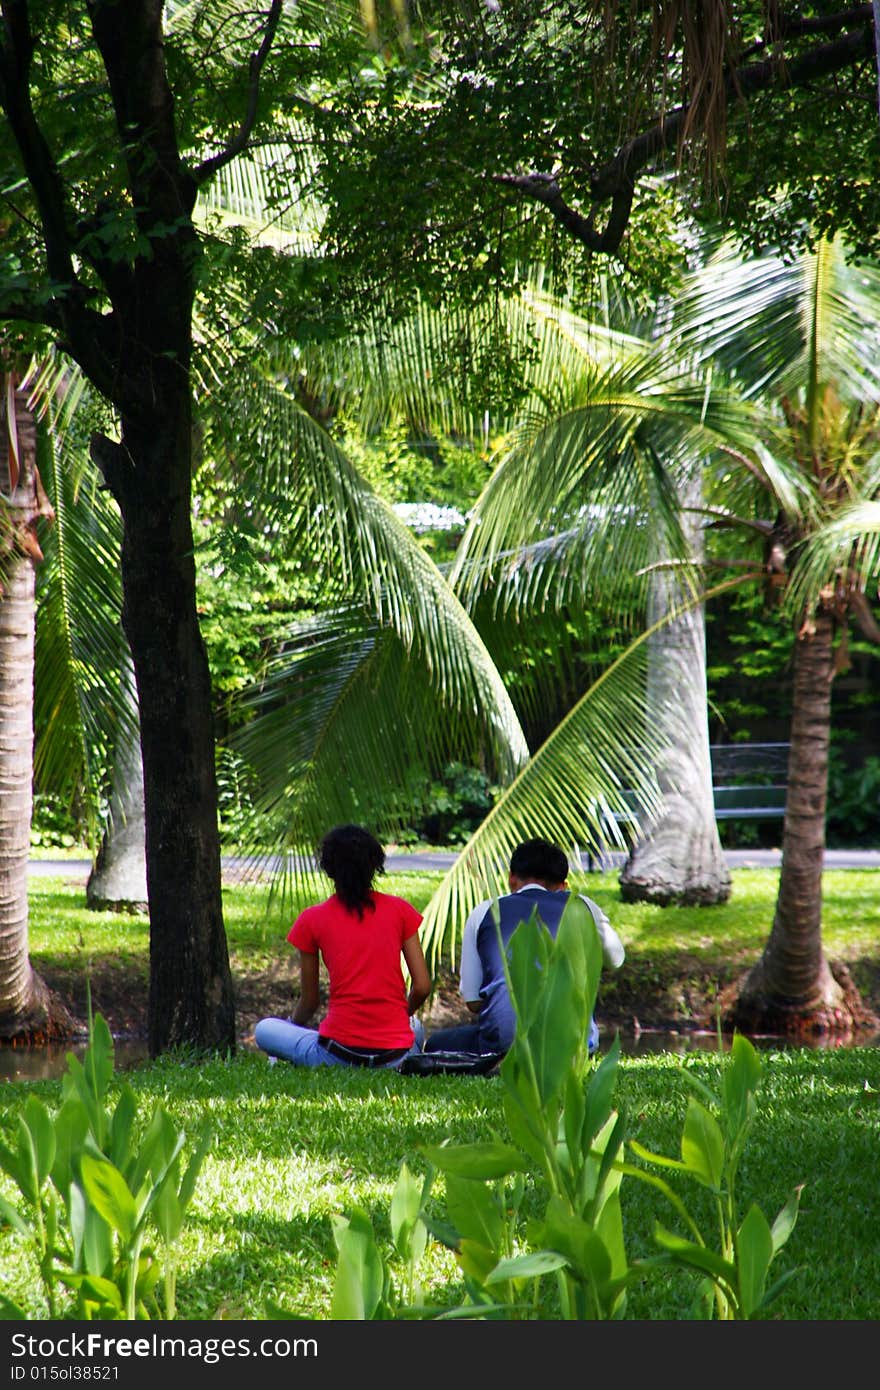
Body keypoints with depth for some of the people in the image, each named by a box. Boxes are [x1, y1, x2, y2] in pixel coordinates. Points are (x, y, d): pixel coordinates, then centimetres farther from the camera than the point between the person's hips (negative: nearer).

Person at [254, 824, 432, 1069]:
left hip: (340, 1053, -3)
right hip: (396, 1053, 3)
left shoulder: (312, 920, 0)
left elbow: (309, 1000, 9)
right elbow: (422, 987, 2)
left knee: (264, 1029, 22)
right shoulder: (399, 910, 3)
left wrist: (293, 1025, 31)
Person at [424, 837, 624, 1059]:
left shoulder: (483, 913, 15)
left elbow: (473, 1001, 16)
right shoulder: (582, 907, 16)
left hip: (504, 1035, -2)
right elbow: (615, 959, 36)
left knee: (435, 1044, 27)